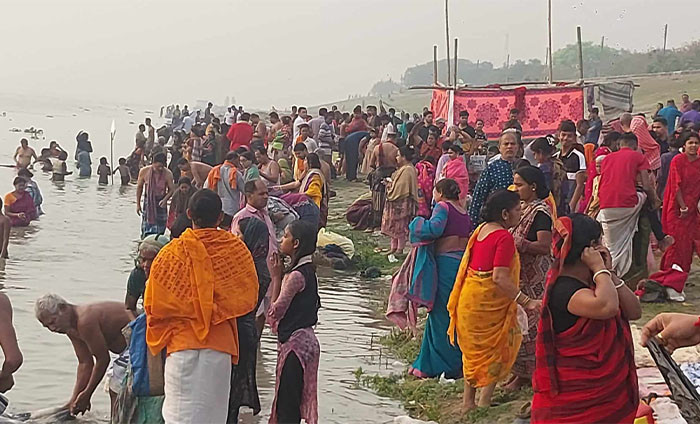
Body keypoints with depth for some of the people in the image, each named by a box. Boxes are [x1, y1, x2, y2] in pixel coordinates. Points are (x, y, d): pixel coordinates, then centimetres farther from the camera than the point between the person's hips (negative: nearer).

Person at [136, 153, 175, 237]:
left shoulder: (168, 174, -13)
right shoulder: (144, 171, -10)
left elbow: (171, 189, -5)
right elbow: (139, 187, 3)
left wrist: (165, 199, -25)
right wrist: (138, 204, 5)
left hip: (161, 203, 0)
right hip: (148, 201, 0)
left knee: (160, 231, -1)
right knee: (146, 230, -2)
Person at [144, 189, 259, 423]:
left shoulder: (173, 252, -7)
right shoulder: (236, 249, -3)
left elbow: (153, 304, -2)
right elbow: (248, 297, 6)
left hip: (183, 341, -1)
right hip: (220, 343, 2)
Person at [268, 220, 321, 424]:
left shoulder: (296, 275, -18)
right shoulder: (307, 270, 11)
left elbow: (275, 311, -15)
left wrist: (276, 277, -8)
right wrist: (280, 276, 7)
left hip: (295, 343, -10)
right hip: (303, 340, 10)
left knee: (287, 402, -5)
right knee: (288, 401, 15)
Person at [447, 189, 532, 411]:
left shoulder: (480, 229, 6)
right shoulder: (504, 237, -19)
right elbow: (500, 278, -27)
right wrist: (525, 301, -28)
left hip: (468, 299, 8)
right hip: (489, 304, -8)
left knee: (474, 351, 21)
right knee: (494, 352, 7)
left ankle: (468, 401, 28)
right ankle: (484, 404, 8)